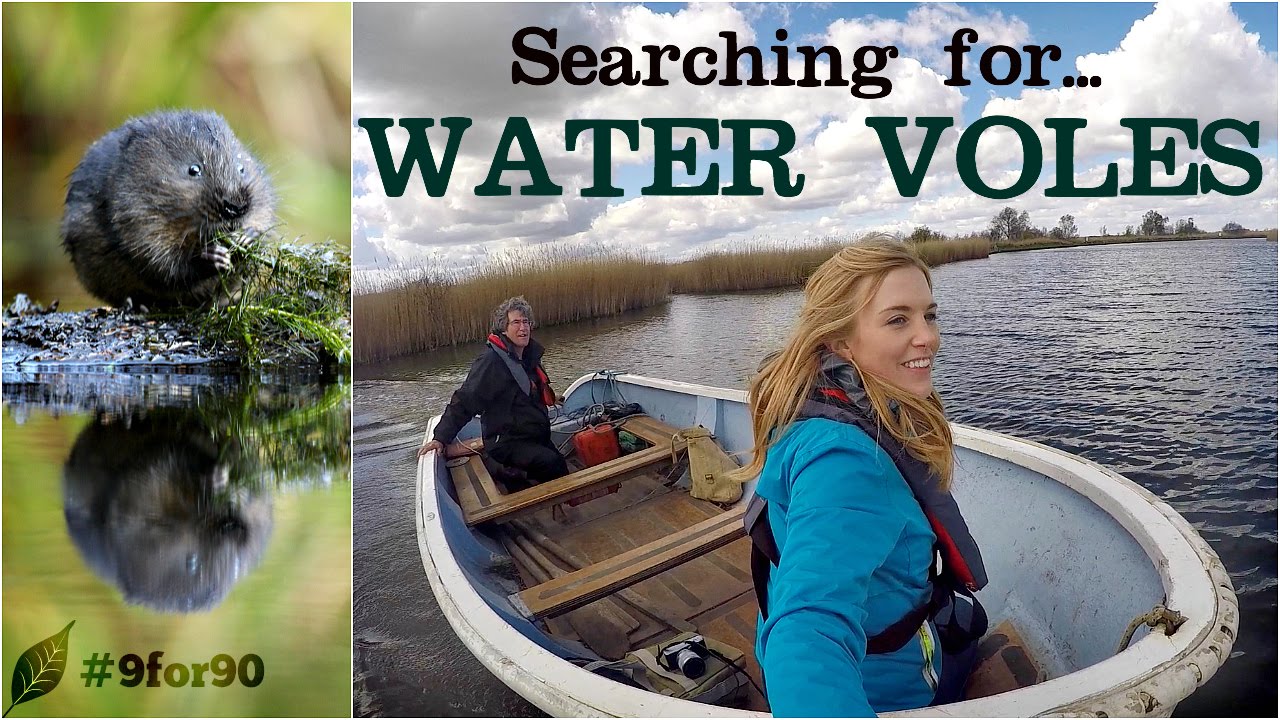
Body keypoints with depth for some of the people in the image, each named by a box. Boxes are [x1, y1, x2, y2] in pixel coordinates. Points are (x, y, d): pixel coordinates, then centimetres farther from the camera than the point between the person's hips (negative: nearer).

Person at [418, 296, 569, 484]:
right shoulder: (490, 361, -17)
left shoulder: (530, 356, 9)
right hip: (506, 444, -9)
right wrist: (441, 437, -20)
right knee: (552, 463, -30)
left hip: (537, 439, 9)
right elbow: (464, 401, -17)